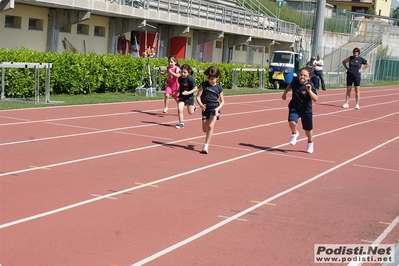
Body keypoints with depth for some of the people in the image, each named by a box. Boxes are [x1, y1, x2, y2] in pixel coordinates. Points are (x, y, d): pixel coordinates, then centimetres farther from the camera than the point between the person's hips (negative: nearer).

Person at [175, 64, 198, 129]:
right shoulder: (180, 78, -6)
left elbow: (195, 89, -18)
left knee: (190, 112, 10)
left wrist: (188, 92, -28)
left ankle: (193, 106, 45)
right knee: (179, 109, -13)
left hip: (189, 96, -4)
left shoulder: (190, 79, -23)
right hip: (181, 96, 4)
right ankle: (181, 123, 1)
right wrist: (177, 91, 5)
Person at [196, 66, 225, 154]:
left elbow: (222, 101, 5)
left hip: (214, 109, -2)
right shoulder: (204, 85, -1)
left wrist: (217, 109, -14)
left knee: (210, 126, -20)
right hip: (205, 109, 2)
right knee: (205, 129, 6)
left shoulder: (218, 88, -1)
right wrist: (200, 104, -26)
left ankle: (206, 145, -16)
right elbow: (198, 96, -5)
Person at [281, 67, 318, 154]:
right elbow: (290, 85, 19)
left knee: (308, 129, 12)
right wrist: (285, 93, 15)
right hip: (294, 108, 2)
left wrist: (309, 91, -38)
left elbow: (315, 99, -27)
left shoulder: (310, 87, -17)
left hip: (306, 110, -2)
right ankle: (294, 133, 9)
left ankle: (310, 143, 41)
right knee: (292, 122, -26)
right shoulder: (295, 82, -7)